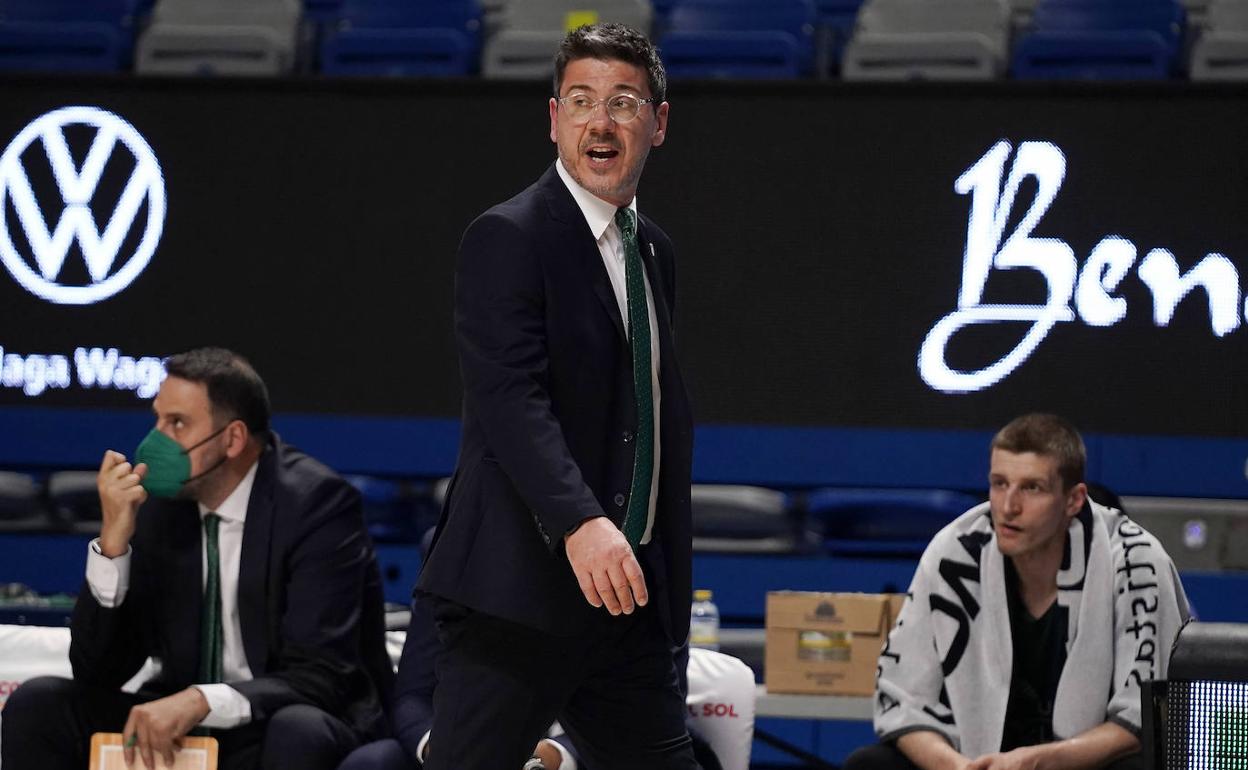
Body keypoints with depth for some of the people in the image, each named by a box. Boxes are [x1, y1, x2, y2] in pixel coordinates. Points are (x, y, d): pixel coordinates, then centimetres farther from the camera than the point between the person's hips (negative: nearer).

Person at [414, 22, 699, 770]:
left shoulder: (652, 249, 17)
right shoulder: (507, 238, -9)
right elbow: (510, 398, -22)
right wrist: (580, 523, -36)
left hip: (632, 594, 8)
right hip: (520, 591, -8)